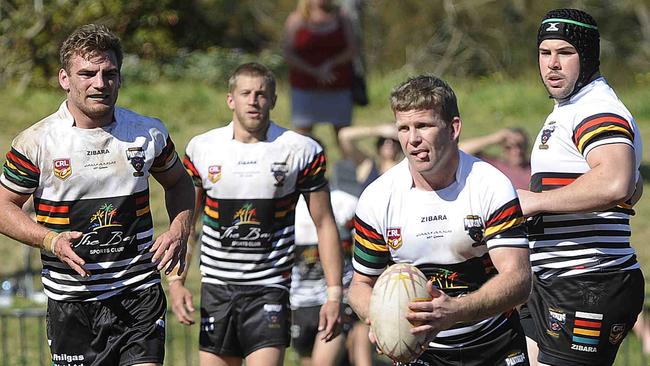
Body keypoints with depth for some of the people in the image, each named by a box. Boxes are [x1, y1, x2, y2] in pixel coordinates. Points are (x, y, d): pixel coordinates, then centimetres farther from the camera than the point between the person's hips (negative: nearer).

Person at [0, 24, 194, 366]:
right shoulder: (35, 142, -5)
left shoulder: (149, 133, 3)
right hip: (70, 300, -1)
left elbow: (178, 183, 20)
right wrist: (51, 241, -14)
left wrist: (179, 231, 1)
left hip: (140, 295, 1)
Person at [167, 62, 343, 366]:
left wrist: (334, 293, -3)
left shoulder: (301, 151, -2)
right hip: (216, 288, 3)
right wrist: (176, 280, 1)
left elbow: (324, 224, 2)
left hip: (270, 287, -3)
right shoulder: (201, 148, 4)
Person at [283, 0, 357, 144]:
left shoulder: (341, 19, 8)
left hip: (338, 87, 2)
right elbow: (288, 55, -5)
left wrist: (330, 64, -16)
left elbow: (352, 50, 1)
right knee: (302, 128, -6)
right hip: (305, 87, -1)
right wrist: (314, 72, -16)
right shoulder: (296, 20, 2)